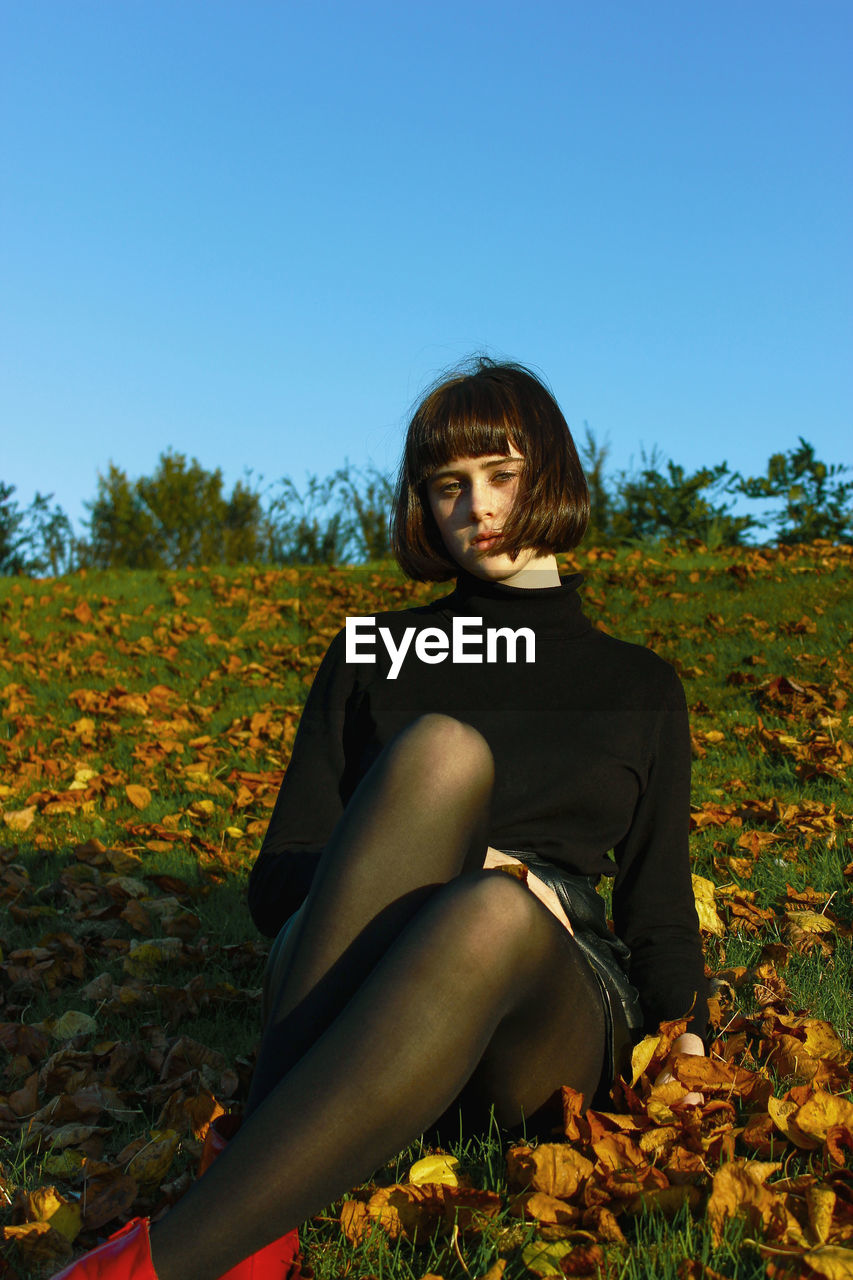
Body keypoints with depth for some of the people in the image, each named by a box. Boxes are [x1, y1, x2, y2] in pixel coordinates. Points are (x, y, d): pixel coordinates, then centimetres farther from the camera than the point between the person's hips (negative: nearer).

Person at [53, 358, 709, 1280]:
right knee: (441, 750, -32)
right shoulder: (372, 655, 18)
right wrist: (431, 865, -10)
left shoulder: (640, 685, 21)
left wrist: (687, 1043, 1)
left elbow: (659, 902, 20)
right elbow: (277, 879, 9)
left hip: (559, 1019, 0)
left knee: (491, 915, -39)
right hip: (348, 993, 0)